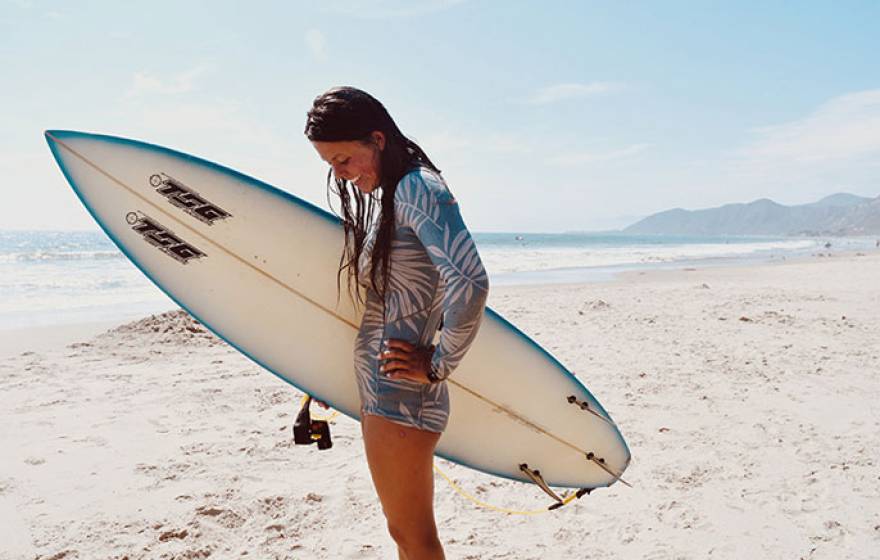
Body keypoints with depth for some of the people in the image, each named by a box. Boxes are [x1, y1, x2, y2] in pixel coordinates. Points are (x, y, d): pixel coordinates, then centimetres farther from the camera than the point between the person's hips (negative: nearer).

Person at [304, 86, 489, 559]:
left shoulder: (416, 188, -16)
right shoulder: (385, 197, 14)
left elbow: (469, 285, -30)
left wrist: (438, 366, -18)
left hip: (399, 395, -10)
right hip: (380, 391, 10)